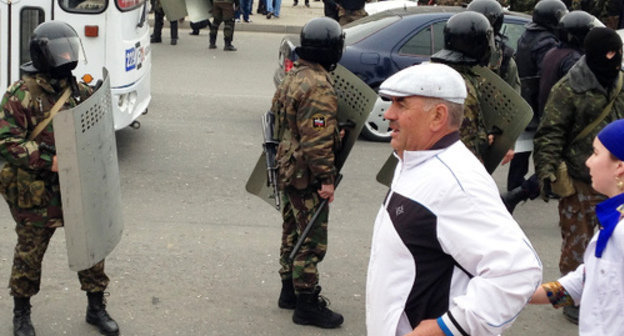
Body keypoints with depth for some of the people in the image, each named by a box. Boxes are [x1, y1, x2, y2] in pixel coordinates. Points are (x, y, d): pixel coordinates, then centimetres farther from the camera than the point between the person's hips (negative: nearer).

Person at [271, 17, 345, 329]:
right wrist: (326, 178, -21)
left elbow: (278, 123, 18)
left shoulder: (292, 78, 10)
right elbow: (317, 139, -25)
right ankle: (307, 304, 4)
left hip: (287, 171, 10)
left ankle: (289, 291, 31)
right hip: (307, 176, -10)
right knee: (311, 241, -2)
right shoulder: (319, 87, -21)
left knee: (293, 233, 20)